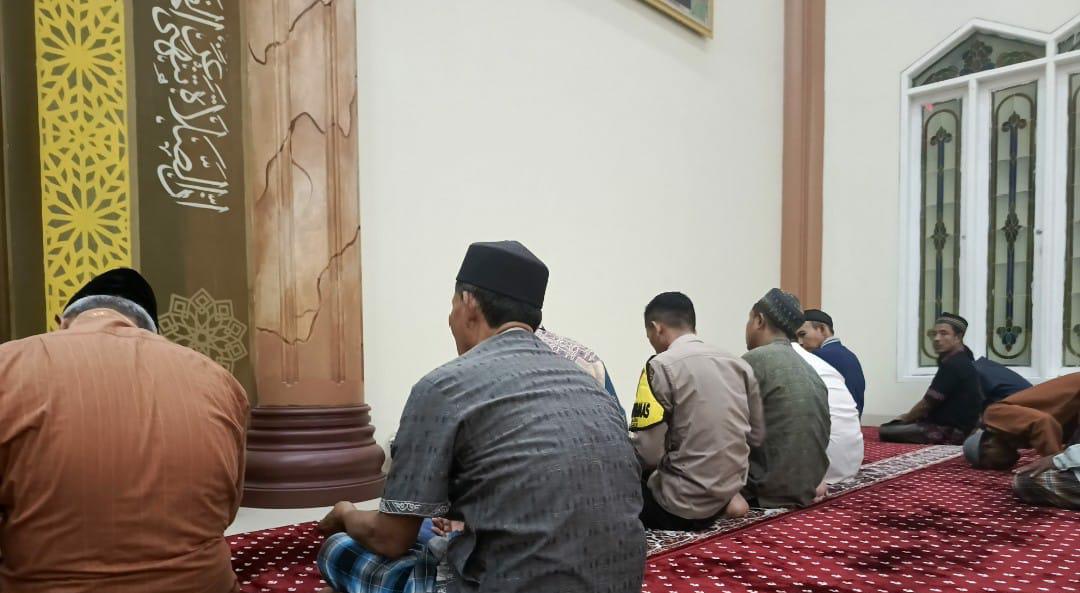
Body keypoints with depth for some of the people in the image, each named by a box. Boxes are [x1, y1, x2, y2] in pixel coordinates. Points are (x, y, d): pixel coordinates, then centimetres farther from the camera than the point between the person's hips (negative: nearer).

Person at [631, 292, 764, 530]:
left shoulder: (661, 366, -14)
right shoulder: (740, 365, 4)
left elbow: (648, 453, -18)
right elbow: (756, 436, 10)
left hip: (683, 505, -6)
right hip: (731, 489, 7)